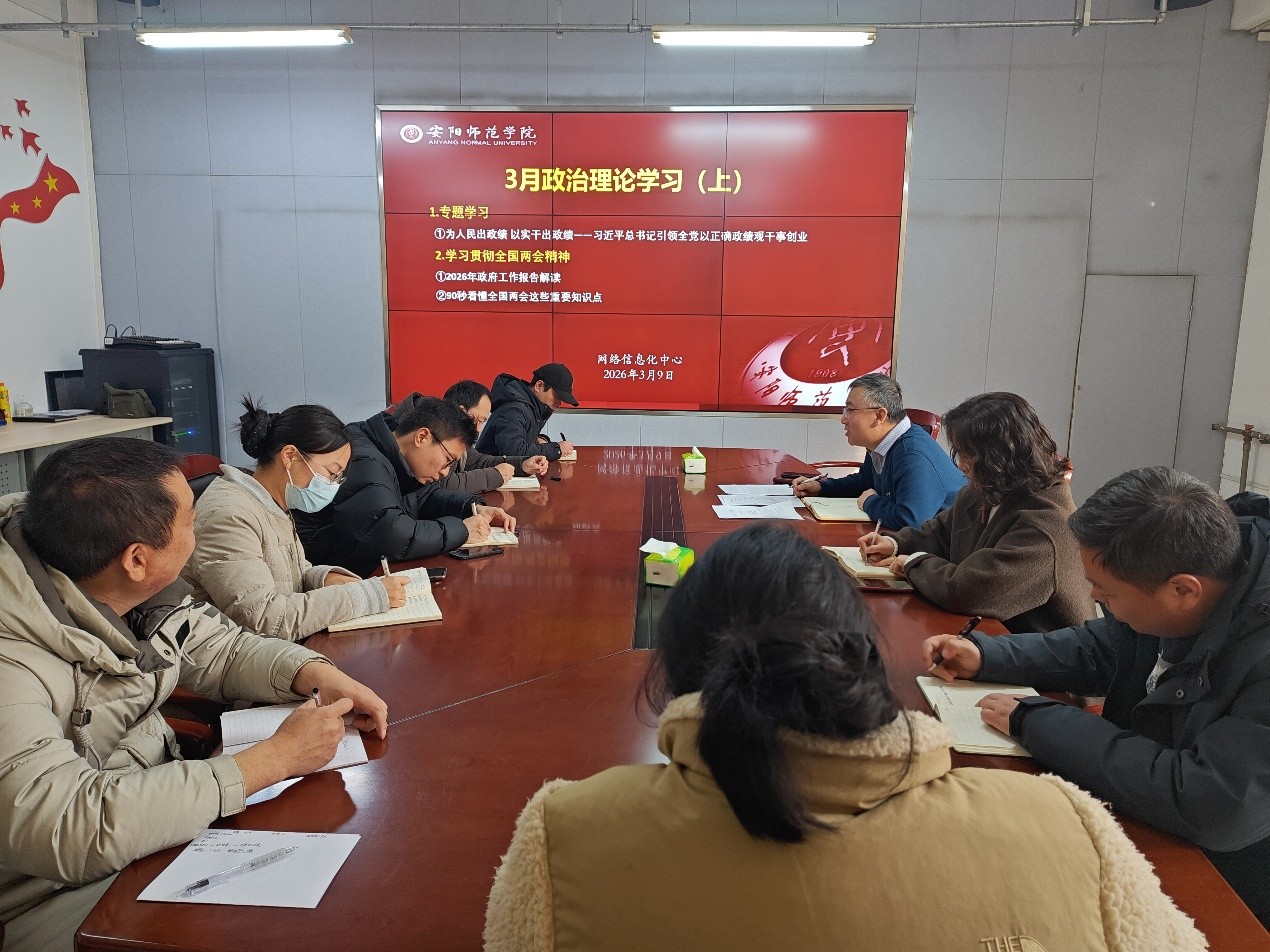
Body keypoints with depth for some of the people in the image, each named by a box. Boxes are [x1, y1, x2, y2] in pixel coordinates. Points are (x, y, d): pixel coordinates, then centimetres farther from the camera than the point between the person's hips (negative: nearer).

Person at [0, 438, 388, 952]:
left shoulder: (133, 593, -8)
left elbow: (218, 648, 8)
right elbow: (72, 831, -34)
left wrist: (316, 673, -11)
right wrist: (276, 757, -29)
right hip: (57, 895, -7)